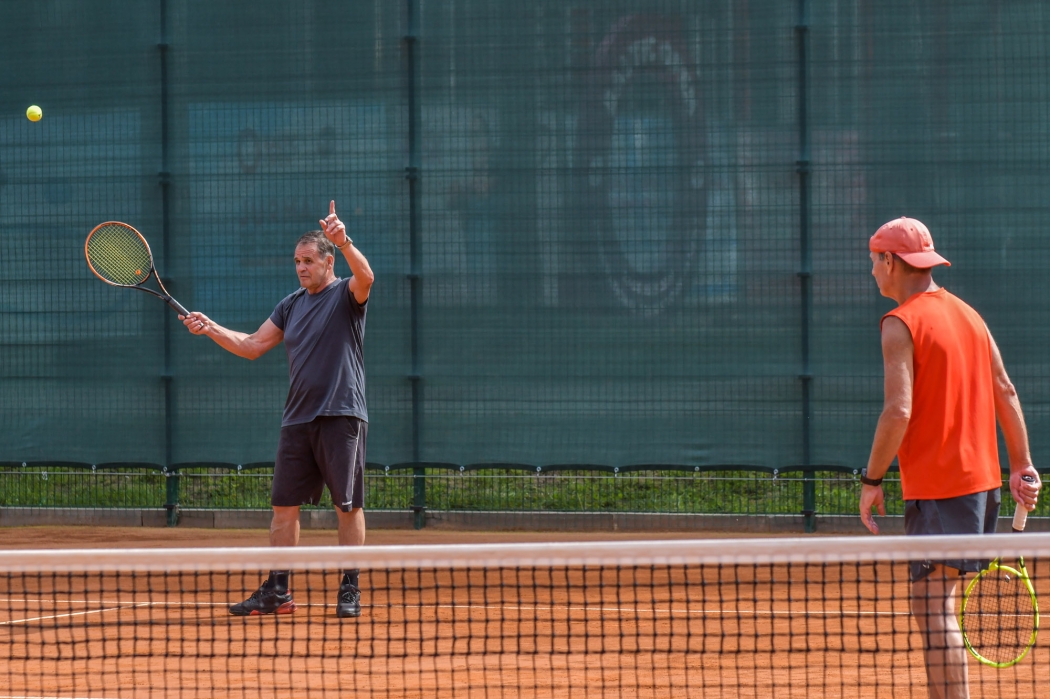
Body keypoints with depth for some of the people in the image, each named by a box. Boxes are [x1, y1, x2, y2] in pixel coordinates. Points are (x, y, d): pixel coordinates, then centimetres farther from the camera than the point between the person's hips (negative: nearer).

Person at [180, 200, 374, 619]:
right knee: (284, 505, 4)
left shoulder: (346, 296, -2)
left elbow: (366, 277, -25)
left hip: (341, 416, -6)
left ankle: (350, 590, 6)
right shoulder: (291, 305, 16)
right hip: (297, 419, 6)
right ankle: (277, 592, 9)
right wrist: (211, 329, 4)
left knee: (348, 505, -1)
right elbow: (252, 346, 18)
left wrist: (345, 243, -43)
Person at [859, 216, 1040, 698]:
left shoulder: (901, 323, -11)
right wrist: (1022, 467, 18)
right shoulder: (968, 315, 13)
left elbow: (898, 412, -19)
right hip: (982, 478, 8)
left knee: (933, 611, -10)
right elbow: (1006, 393, 14)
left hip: (936, 489, -8)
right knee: (934, 608, 16)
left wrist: (872, 481, -10)